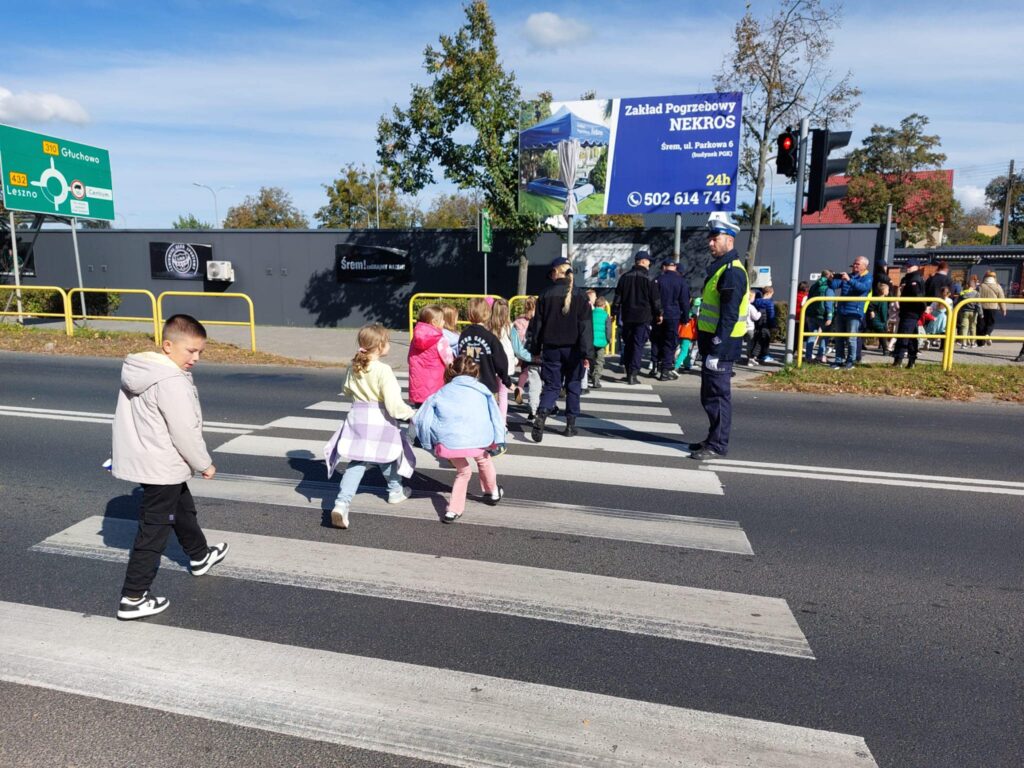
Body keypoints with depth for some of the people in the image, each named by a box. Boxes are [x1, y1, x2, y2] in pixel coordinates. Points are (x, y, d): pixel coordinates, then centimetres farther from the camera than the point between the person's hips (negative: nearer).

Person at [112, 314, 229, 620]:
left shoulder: (139, 372, 5)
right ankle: (133, 598, 8)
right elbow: (185, 432, -23)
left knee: (183, 509, 27)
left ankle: (200, 557, 47)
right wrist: (205, 464, -10)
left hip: (141, 460, 10)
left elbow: (136, 420, 14)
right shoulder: (171, 382, -25)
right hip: (162, 469, -10)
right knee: (153, 531, 0)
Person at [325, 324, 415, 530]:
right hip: (380, 420, -4)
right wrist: (409, 413, -8)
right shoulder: (383, 370, -18)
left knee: (357, 462, 3)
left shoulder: (354, 367, 3)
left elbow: (347, 390, 20)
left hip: (357, 417, 5)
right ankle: (395, 491, 41)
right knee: (387, 457, 19)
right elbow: (393, 404, -22)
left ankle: (342, 503, -12)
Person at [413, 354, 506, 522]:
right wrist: (498, 440, 7)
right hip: (477, 440, -1)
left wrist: (431, 445, 22)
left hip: (448, 442, 2)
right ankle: (493, 492, 49)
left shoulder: (442, 392, 21)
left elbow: (421, 419, 16)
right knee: (484, 460, 31)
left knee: (463, 471, 28)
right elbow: (495, 414, 7)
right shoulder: (480, 389, 17)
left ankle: (453, 510, 23)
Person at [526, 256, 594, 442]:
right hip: (572, 348, -1)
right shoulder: (580, 296, -5)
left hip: (551, 348, 1)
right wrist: (587, 353, -8)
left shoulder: (546, 295, -3)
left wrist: (535, 349, 10)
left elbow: (537, 324, 1)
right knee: (572, 385, 14)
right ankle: (570, 425, 18)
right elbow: (585, 326, -9)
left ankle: (541, 415, -17)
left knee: (551, 385, 8)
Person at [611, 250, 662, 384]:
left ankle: (628, 372, 17)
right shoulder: (647, 278, -6)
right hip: (643, 317, -4)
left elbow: (618, 297, 9)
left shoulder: (625, 277, 7)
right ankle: (633, 374, -9)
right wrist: (659, 313, 6)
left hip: (627, 317, 4)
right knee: (638, 345, -4)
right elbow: (655, 298, -4)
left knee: (627, 345, 13)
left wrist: (614, 313, 15)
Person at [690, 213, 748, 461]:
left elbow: (729, 316, -22)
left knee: (718, 395, -3)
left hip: (721, 345, -10)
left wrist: (716, 349, -24)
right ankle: (714, 439, 28)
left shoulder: (732, 272, -16)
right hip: (711, 341, 10)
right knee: (710, 395, 17)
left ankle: (718, 445, 5)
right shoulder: (719, 267, 17)